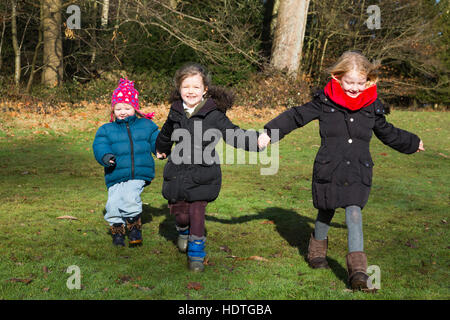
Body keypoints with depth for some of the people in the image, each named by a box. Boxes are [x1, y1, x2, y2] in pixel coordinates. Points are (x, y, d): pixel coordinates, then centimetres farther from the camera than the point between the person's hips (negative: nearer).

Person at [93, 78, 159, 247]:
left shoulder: (146, 126, 13)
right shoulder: (106, 130, 10)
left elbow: (156, 139, 12)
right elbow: (99, 145, -1)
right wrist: (106, 157, -23)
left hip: (139, 174, -1)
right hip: (116, 176, 1)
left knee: (130, 197, -25)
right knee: (113, 204, -11)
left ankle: (135, 227, -3)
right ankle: (117, 230, 15)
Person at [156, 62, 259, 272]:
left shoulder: (213, 113, -9)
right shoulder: (176, 111, 6)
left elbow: (233, 134, -10)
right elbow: (166, 134, 26)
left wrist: (256, 140, -26)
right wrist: (162, 150, 43)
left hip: (203, 175, -4)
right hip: (177, 173, 4)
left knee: (197, 213, -5)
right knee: (178, 210, 8)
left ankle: (196, 254, 13)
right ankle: (183, 232, 44)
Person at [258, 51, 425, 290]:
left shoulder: (373, 107, 6)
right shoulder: (325, 102, -2)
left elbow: (388, 133, 24)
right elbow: (296, 116, 6)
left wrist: (413, 143, 36)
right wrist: (269, 133, 1)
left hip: (358, 173, 1)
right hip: (328, 170, -1)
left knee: (354, 212, -12)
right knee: (326, 212, 12)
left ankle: (358, 269, -13)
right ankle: (318, 249, 41)